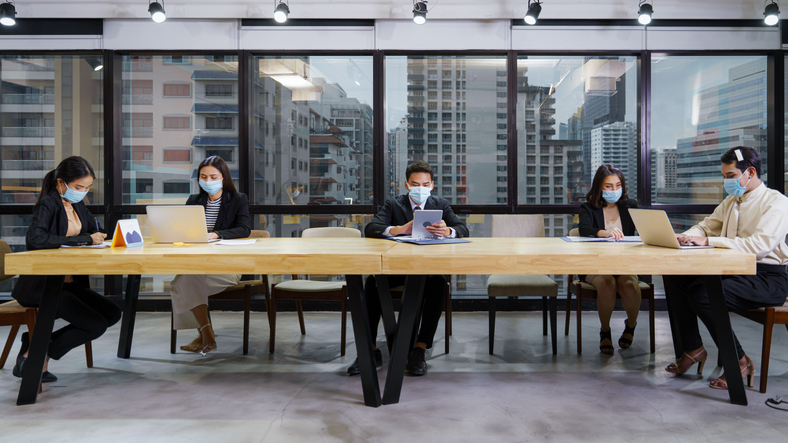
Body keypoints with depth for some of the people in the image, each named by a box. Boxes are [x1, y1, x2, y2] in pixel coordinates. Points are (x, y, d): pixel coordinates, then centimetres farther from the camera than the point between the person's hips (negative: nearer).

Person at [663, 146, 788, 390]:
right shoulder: (731, 202, 18)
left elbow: (760, 245, -23)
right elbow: (706, 226, 20)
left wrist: (708, 241, -26)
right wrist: (683, 237, -5)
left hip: (767, 278, -8)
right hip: (733, 270, 8)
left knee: (704, 295, -30)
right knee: (674, 277, -9)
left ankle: (739, 362, -10)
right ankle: (692, 349, 0)